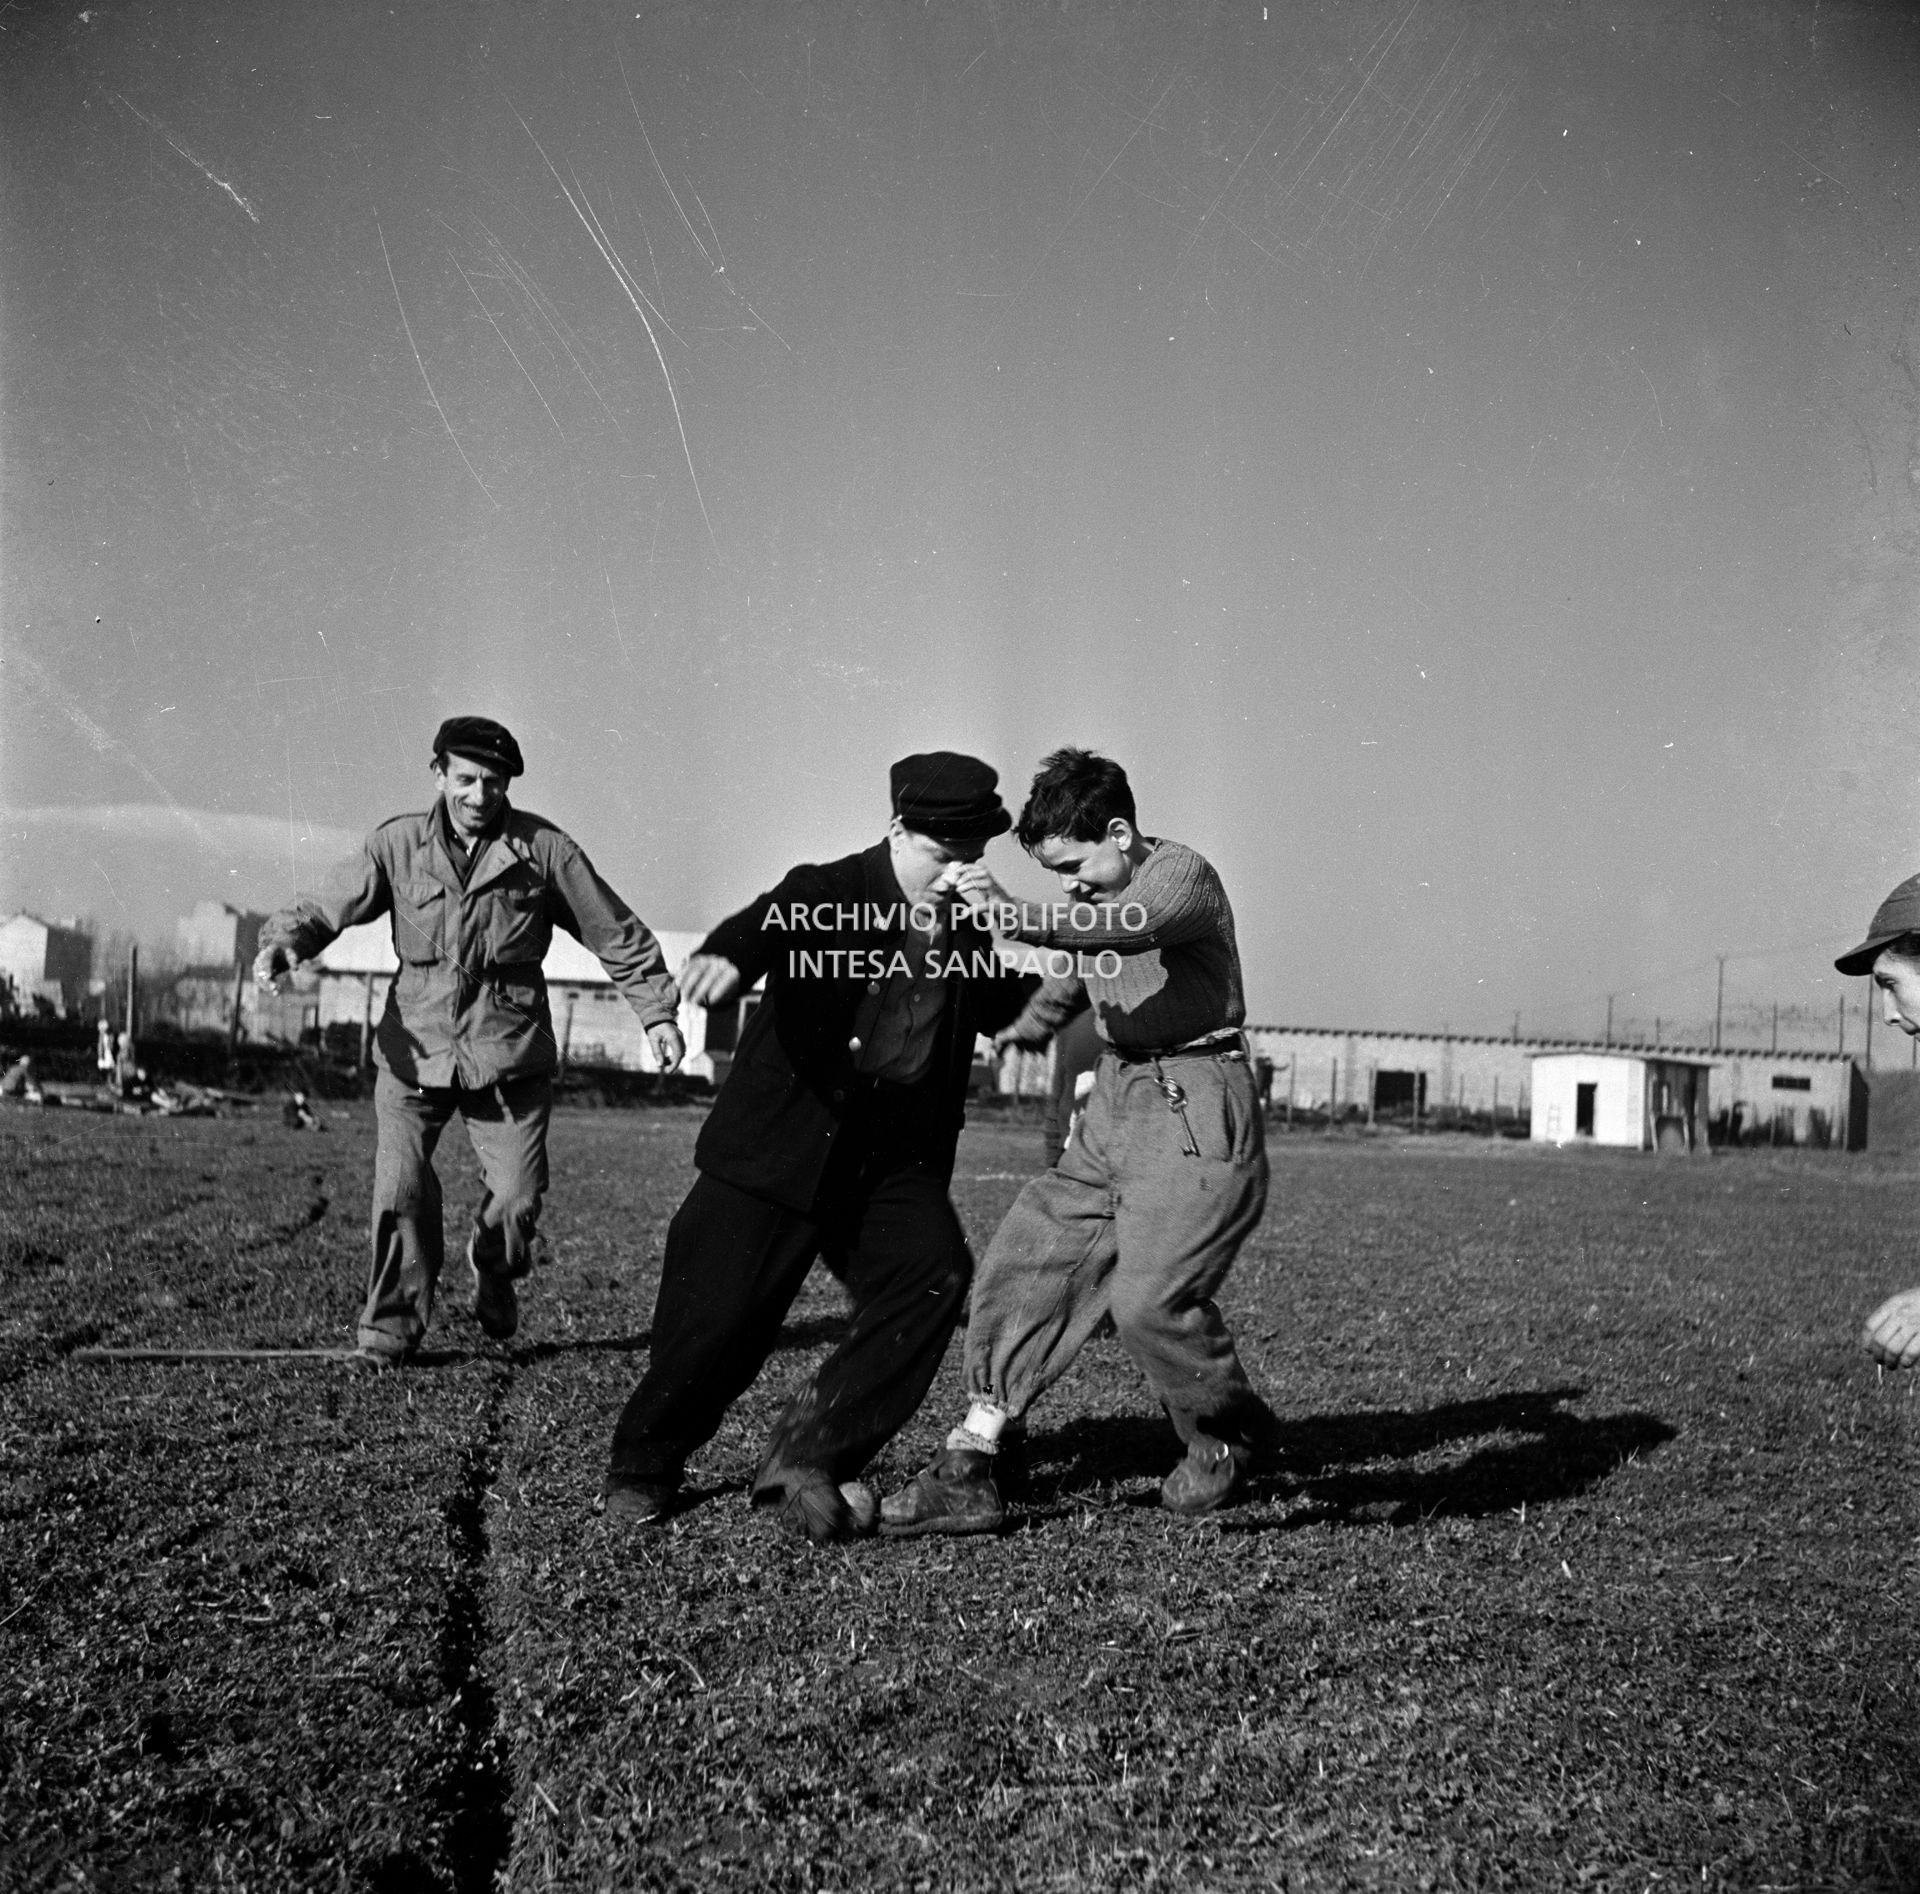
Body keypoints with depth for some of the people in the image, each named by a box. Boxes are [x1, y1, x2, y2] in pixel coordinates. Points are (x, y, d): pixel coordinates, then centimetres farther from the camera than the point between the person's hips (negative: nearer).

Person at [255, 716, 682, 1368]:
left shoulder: (543, 849, -2)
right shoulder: (398, 844, 1)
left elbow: (616, 933, 5)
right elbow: (329, 908, -1)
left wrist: (657, 1010, 3)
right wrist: (284, 941, -22)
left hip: (510, 1052, 0)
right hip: (415, 1048, 0)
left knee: (516, 1197, -2)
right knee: (400, 1189, -11)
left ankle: (493, 1276, 33)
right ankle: (392, 1323, 9)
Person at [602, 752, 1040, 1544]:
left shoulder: (968, 926, 9)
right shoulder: (826, 892, -9)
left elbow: (1003, 1009, 19)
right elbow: (767, 922, -31)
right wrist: (725, 956, -51)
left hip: (898, 1155, 5)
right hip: (782, 1146, -5)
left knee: (935, 1273, -19)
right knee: (720, 1316, -5)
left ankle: (809, 1454, -9)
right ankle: (644, 1465, 23)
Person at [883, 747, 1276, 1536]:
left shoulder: (1182, 876, -14)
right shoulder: (1092, 899, 11)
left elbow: (1125, 928, -36)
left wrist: (1013, 916, -49)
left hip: (1196, 1113, -8)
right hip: (1114, 1107, 8)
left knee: (1150, 1297, -18)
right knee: (1025, 1259, -1)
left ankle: (1228, 1437, 11)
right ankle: (968, 1468, 1)